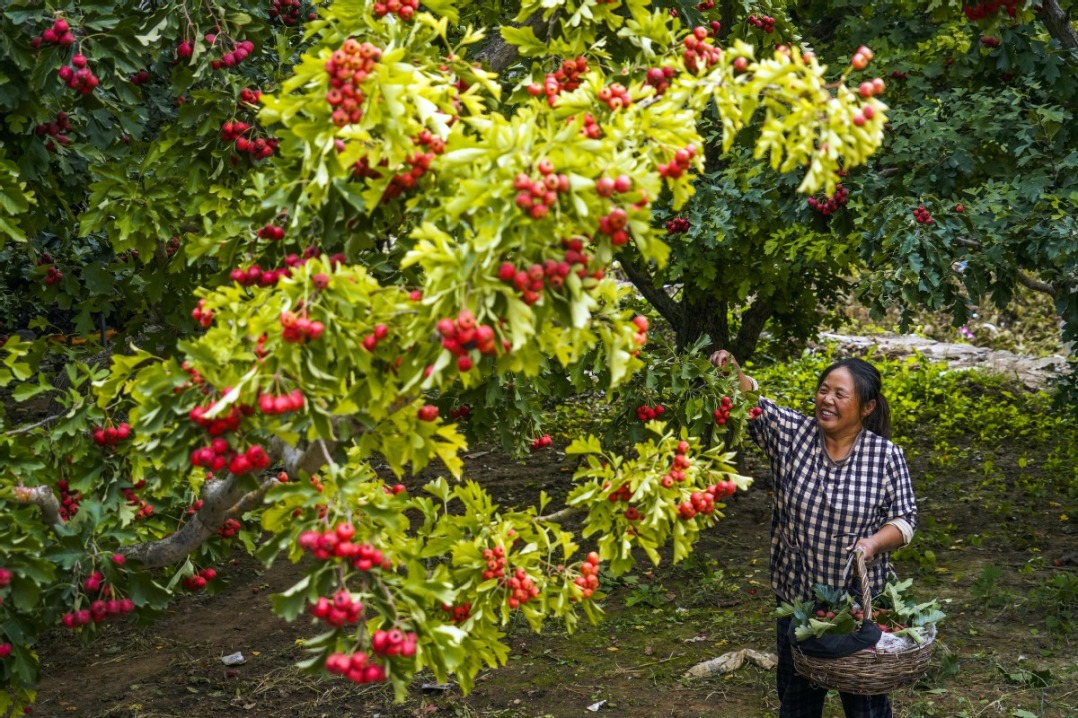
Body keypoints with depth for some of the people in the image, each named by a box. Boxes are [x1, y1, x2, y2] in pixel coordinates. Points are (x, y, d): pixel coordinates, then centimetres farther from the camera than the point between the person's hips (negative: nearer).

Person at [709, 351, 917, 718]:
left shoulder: (886, 455, -9)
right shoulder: (792, 433, -5)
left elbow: (904, 517, -4)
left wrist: (874, 542, -23)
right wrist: (732, 375, -34)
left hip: (860, 603, -2)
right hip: (797, 596, 2)